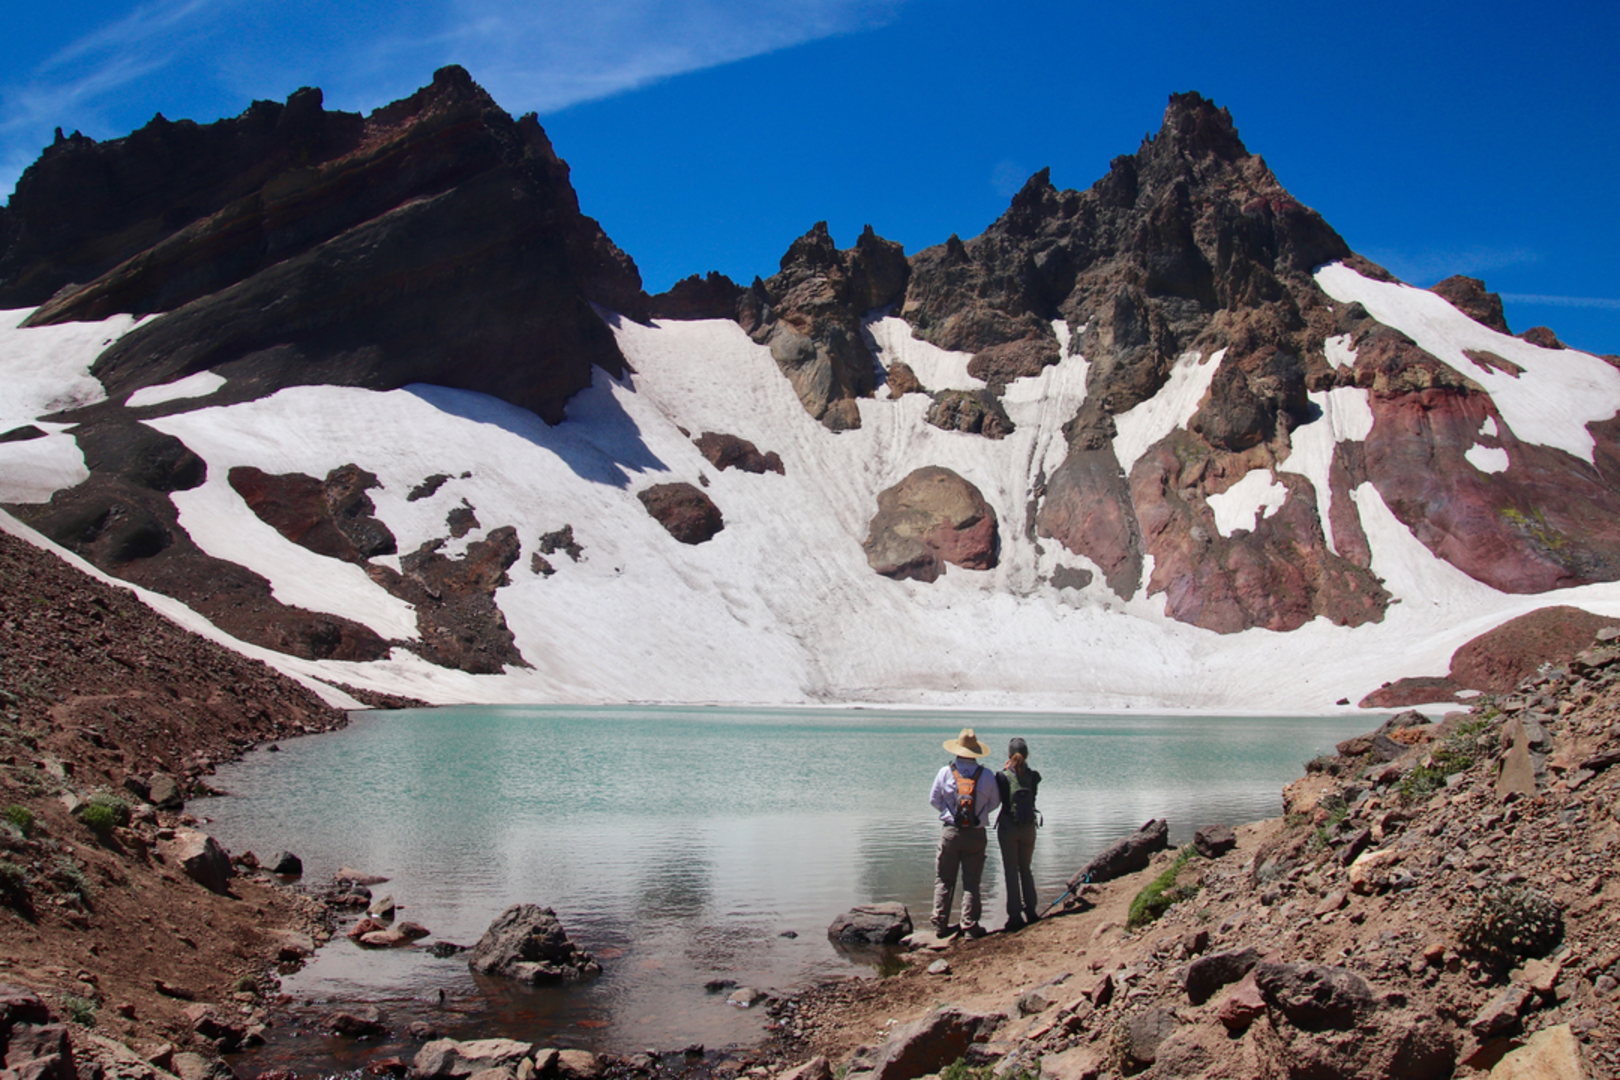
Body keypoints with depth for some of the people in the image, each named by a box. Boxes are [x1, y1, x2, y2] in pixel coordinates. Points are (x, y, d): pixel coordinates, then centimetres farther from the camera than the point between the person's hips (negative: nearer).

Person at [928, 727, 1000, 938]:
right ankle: (970, 926, 5)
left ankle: (940, 924, 9)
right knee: (971, 882, 6)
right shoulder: (987, 775, -5)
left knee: (943, 880, 10)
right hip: (976, 834, 0)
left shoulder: (945, 772, -5)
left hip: (950, 832, 0)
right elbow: (994, 803, 7)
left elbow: (933, 800, 4)